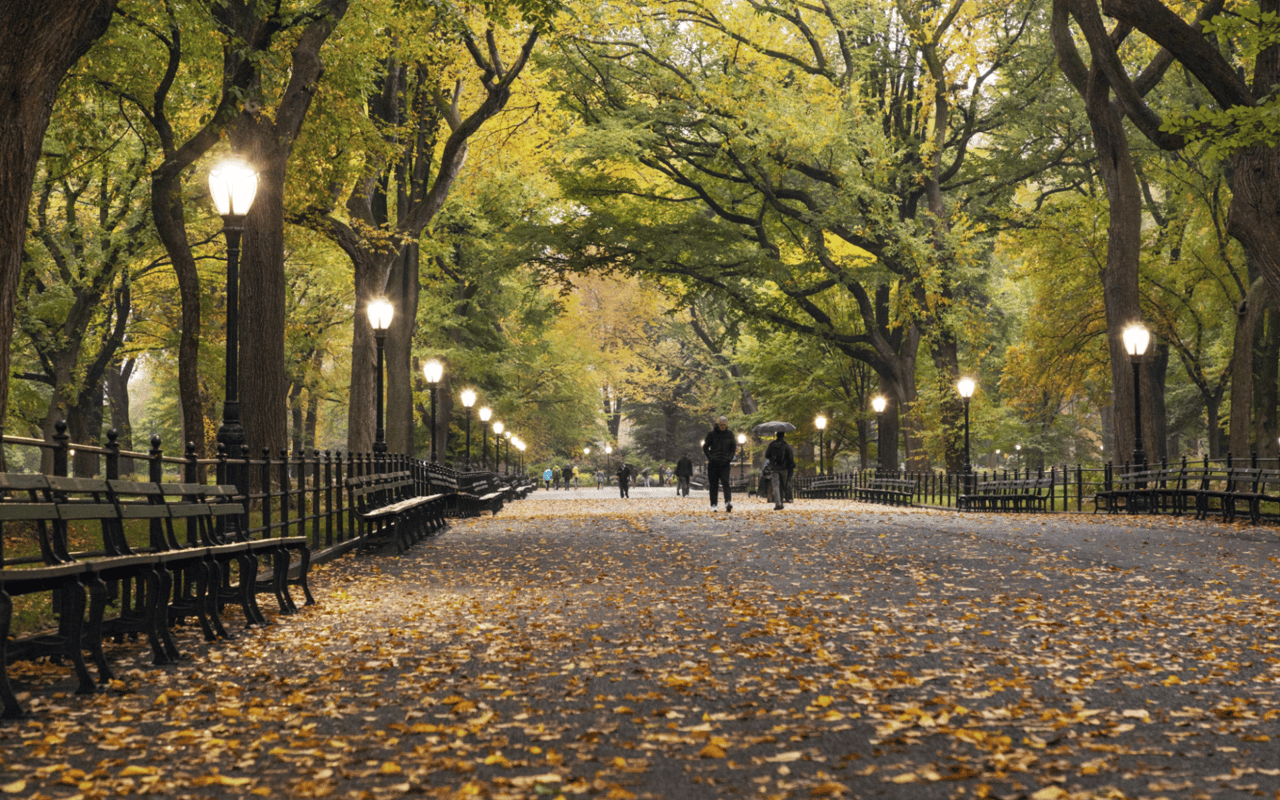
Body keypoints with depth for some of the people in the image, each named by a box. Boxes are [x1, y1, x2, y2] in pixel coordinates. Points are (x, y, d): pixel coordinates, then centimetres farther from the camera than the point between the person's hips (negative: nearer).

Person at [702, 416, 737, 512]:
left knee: (725, 482, -15)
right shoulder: (712, 434, -1)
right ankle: (713, 505, 10)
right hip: (713, 464, 0)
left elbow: (733, 447, 14)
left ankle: (728, 502, -27)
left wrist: (730, 458, 0)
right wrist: (710, 457, -7)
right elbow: (705, 447, 4)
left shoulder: (729, 434, 5)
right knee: (714, 485, 3)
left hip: (725, 464, 0)